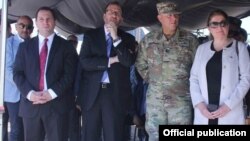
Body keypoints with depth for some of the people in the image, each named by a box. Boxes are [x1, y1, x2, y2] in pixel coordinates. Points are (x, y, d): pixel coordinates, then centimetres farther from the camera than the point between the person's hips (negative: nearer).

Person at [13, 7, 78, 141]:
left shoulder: (66, 46, 6)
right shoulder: (25, 46, 13)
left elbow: (70, 74, -3)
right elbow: (17, 73, 6)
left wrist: (52, 93, -14)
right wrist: (29, 93, -10)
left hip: (57, 104, -2)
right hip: (30, 104, 2)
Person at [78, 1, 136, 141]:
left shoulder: (128, 38, 8)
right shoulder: (90, 35, 7)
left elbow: (129, 61, -9)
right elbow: (85, 62, -5)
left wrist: (116, 38, -12)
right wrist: (111, 60, -8)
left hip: (116, 94, 0)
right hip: (92, 93, 1)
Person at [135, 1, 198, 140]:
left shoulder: (190, 40, -3)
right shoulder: (148, 39, 3)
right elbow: (140, 65, 15)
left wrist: (189, 84, 3)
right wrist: (152, 80, 10)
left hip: (181, 100, -2)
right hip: (154, 100, 2)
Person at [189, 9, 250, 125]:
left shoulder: (239, 47, 4)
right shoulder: (202, 48, 10)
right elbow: (194, 78, 8)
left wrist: (229, 105, -12)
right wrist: (199, 103, -7)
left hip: (230, 112, -2)